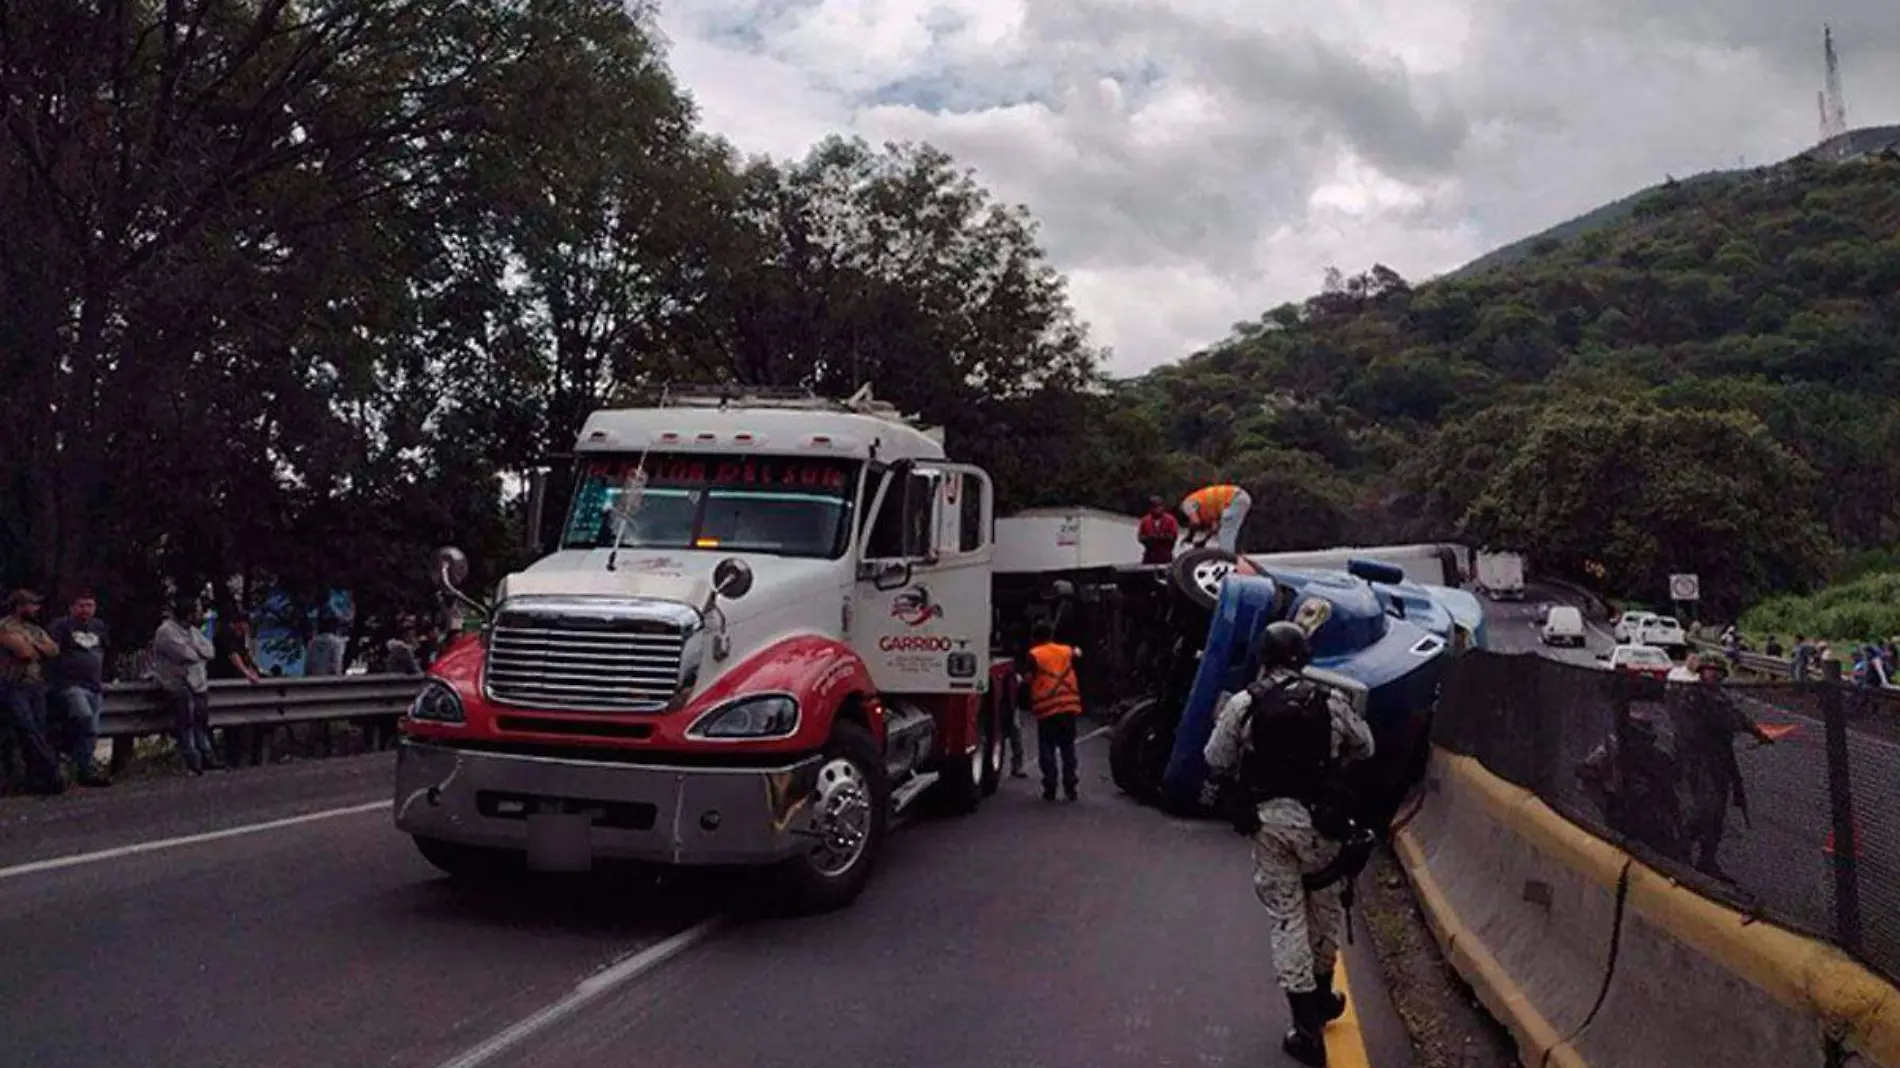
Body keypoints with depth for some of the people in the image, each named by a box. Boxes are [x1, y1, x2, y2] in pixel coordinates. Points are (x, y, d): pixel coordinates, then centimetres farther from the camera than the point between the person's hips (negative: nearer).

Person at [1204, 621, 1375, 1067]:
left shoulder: (1242, 704, -7)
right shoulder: (1330, 701, -6)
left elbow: (1216, 763, 0)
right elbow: (1364, 747, 8)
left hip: (1268, 819, 0)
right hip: (1320, 820, 1)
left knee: (1286, 917, 5)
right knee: (1326, 906, 20)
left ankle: (1307, 1027, 5)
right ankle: (1321, 995, 37)